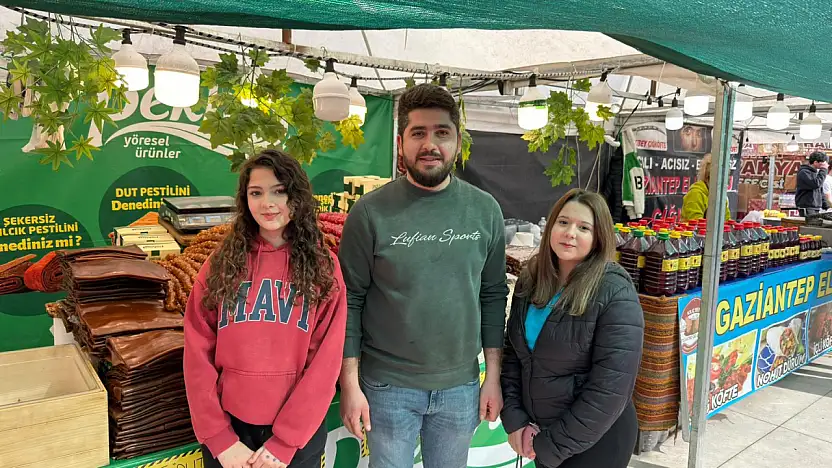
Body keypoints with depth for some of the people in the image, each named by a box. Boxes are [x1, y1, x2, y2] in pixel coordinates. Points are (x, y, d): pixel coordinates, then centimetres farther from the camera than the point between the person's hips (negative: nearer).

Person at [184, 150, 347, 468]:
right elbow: (198, 356, -3)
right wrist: (221, 439, -9)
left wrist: (284, 442, -12)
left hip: (299, 434, -1)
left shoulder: (323, 267, -5)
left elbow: (325, 362, -9)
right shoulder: (221, 263, -2)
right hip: (227, 427, 1)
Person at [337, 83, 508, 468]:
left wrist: (494, 376, 2)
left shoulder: (485, 210, -4)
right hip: (388, 386, -2)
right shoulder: (371, 212, -12)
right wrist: (350, 384, -7)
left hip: (461, 385, 3)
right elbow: (350, 300, -8)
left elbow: (493, 296, 2)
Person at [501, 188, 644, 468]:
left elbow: (609, 389, -21)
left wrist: (551, 446, -16)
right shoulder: (530, 280, -2)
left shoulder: (615, 295, -19)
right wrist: (514, 419, -7)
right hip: (537, 430, 5)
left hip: (595, 442, -5)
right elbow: (512, 353, 3)